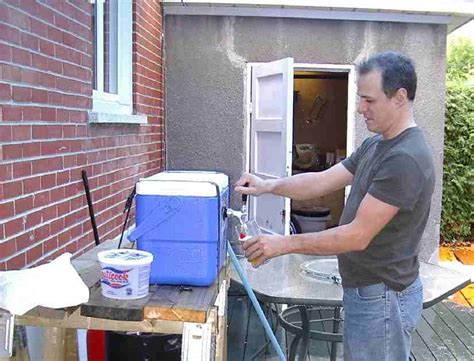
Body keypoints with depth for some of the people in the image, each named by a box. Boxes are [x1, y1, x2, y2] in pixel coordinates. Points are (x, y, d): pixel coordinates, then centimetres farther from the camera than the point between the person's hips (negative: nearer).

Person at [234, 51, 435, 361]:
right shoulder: (375, 145, 7)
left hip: (382, 297, -9)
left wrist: (285, 244, -21)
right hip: (367, 289, 9)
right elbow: (324, 181, 5)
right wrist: (269, 186, -9)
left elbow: (358, 236, -26)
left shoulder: (405, 159, -25)